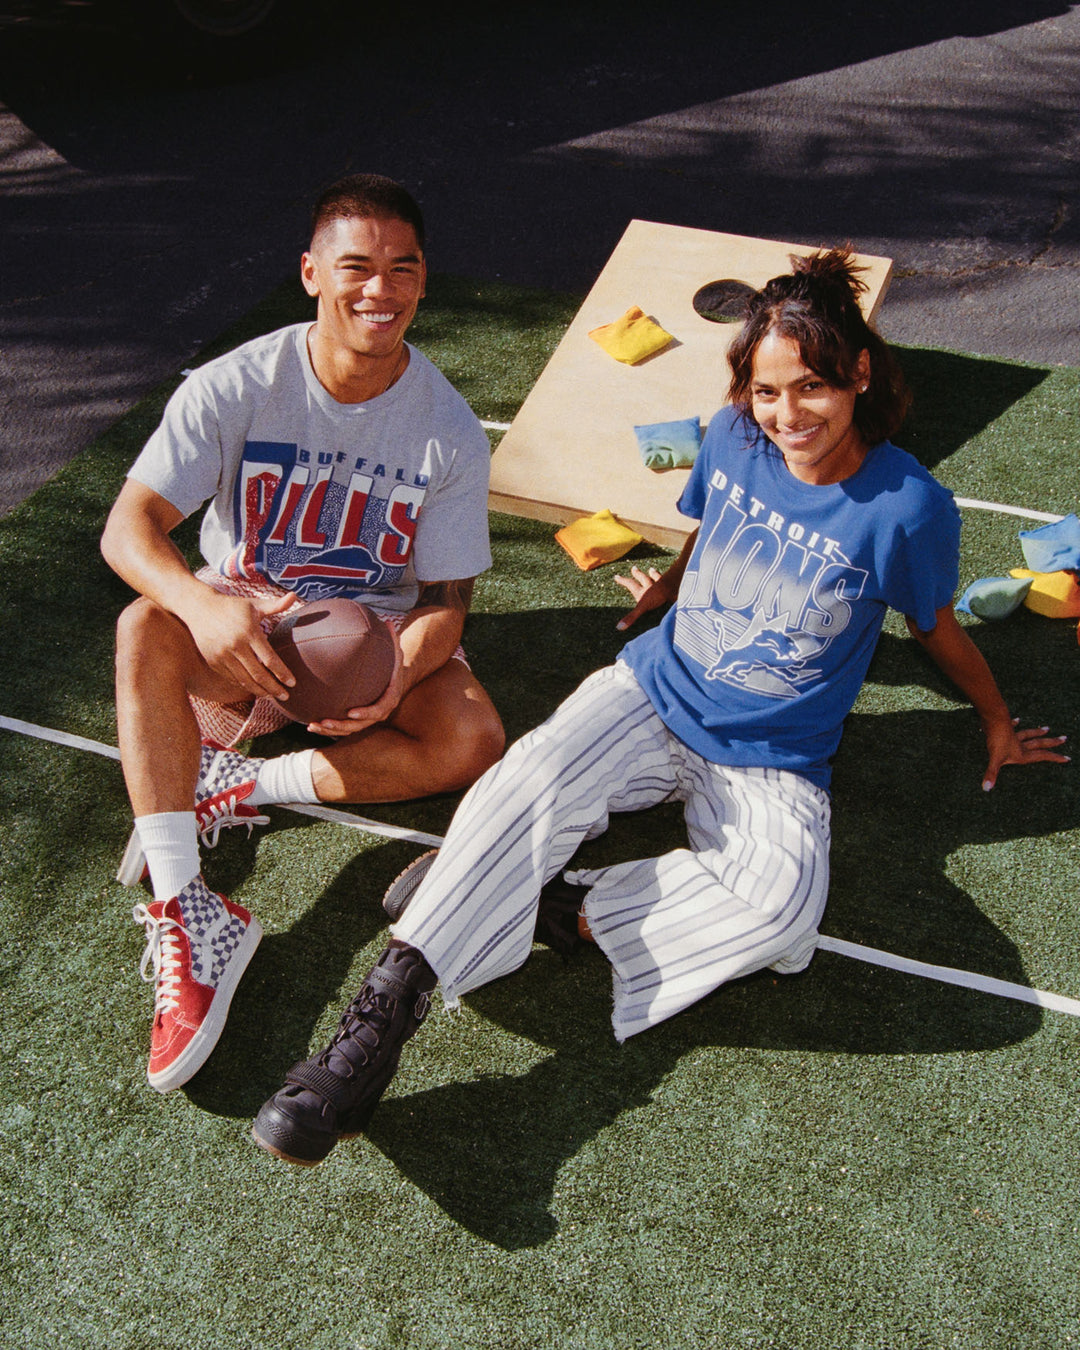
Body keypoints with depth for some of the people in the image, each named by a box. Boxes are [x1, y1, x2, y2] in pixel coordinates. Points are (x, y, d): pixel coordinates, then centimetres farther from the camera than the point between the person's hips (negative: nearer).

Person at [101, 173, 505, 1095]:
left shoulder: (449, 430, -12)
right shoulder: (235, 387, -15)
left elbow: (445, 598, -10)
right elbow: (129, 527, -20)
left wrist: (394, 677, -33)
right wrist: (203, 606, -43)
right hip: (239, 634, 0)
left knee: (474, 742, -27)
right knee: (146, 627, -33)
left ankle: (236, 786, -17)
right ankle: (182, 911, -33)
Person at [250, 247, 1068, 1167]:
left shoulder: (907, 507, -13)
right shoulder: (734, 436, -3)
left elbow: (938, 627, 6)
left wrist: (999, 728, 21)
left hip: (770, 763, -2)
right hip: (657, 691, 3)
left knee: (780, 904, -34)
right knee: (535, 776, -29)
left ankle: (549, 905, -24)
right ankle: (386, 1010, -33)